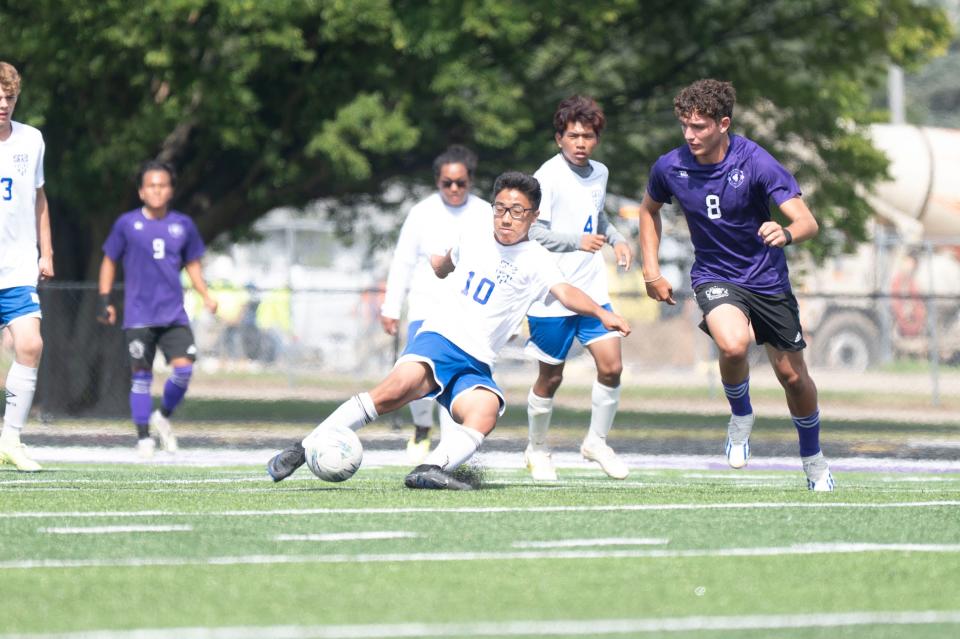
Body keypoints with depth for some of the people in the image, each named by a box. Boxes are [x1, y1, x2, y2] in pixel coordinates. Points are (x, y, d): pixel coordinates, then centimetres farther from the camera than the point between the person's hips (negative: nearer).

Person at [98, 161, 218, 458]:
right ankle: (143, 437, 8)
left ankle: (163, 417, 16)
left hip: (174, 315, 2)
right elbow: (109, 262, 11)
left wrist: (206, 296, 3)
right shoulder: (127, 224, 1)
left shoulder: (183, 225, 6)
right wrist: (105, 300, 4)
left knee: (184, 368, -10)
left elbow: (192, 265, 16)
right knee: (142, 376, -2)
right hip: (139, 316, -2)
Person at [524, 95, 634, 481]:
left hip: (592, 289, 6)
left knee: (611, 365, -6)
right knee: (551, 377, 5)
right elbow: (532, 232, -19)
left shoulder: (599, 174, 9)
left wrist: (616, 240, 12)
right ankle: (537, 450, 25)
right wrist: (578, 241, -28)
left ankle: (596, 441, 14)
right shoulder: (548, 177, -13)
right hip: (552, 294, -6)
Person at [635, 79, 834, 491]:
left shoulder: (756, 162, -21)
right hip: (714, 276, 0)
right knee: (733, 345, -31)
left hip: (767, 278, 0)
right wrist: (651, 272, 6)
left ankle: (813, 459, 33)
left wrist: (786, 234, -50)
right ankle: (740, 415, 0)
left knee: (793, 376, 6)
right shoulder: (670, 168, -11)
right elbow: (649, 209, 12)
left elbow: (807, 222, -26)